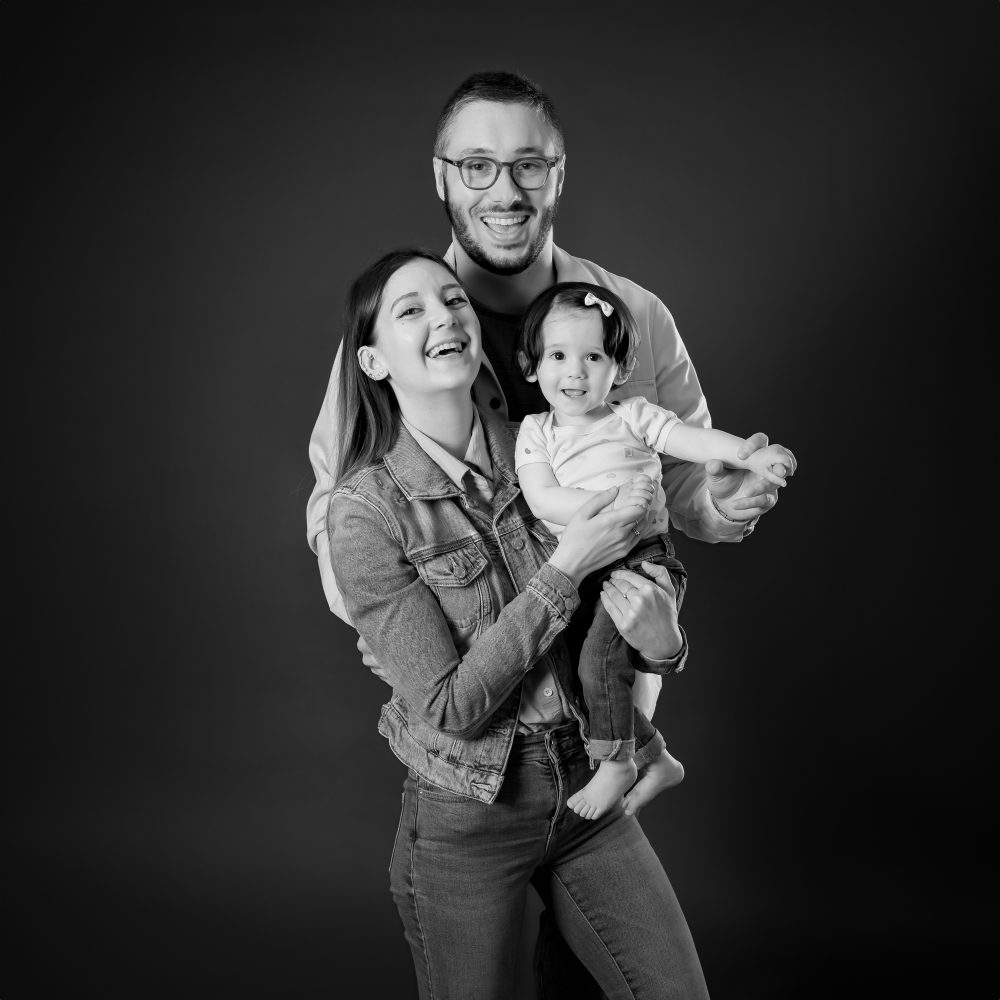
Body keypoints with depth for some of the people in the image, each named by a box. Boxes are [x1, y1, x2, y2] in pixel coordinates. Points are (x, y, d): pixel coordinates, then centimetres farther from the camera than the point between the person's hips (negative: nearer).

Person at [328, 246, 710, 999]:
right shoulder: (366, 511, -15)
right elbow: (450, 707, -19)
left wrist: (661, 637, -13)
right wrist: (564, 570, -23)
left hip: (588, 791, 4)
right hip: (466, 817, -3)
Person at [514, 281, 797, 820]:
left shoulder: (632, 417, 5)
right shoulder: (534, 433, 7)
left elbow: (693, 438, -4)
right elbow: (542, 499, -7)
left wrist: (753, 455, -20)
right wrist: (609, 502, -20)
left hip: (641, 560, -4)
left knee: (601, 657, -23)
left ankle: (614, 763, -4)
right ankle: (653, 756, 30)